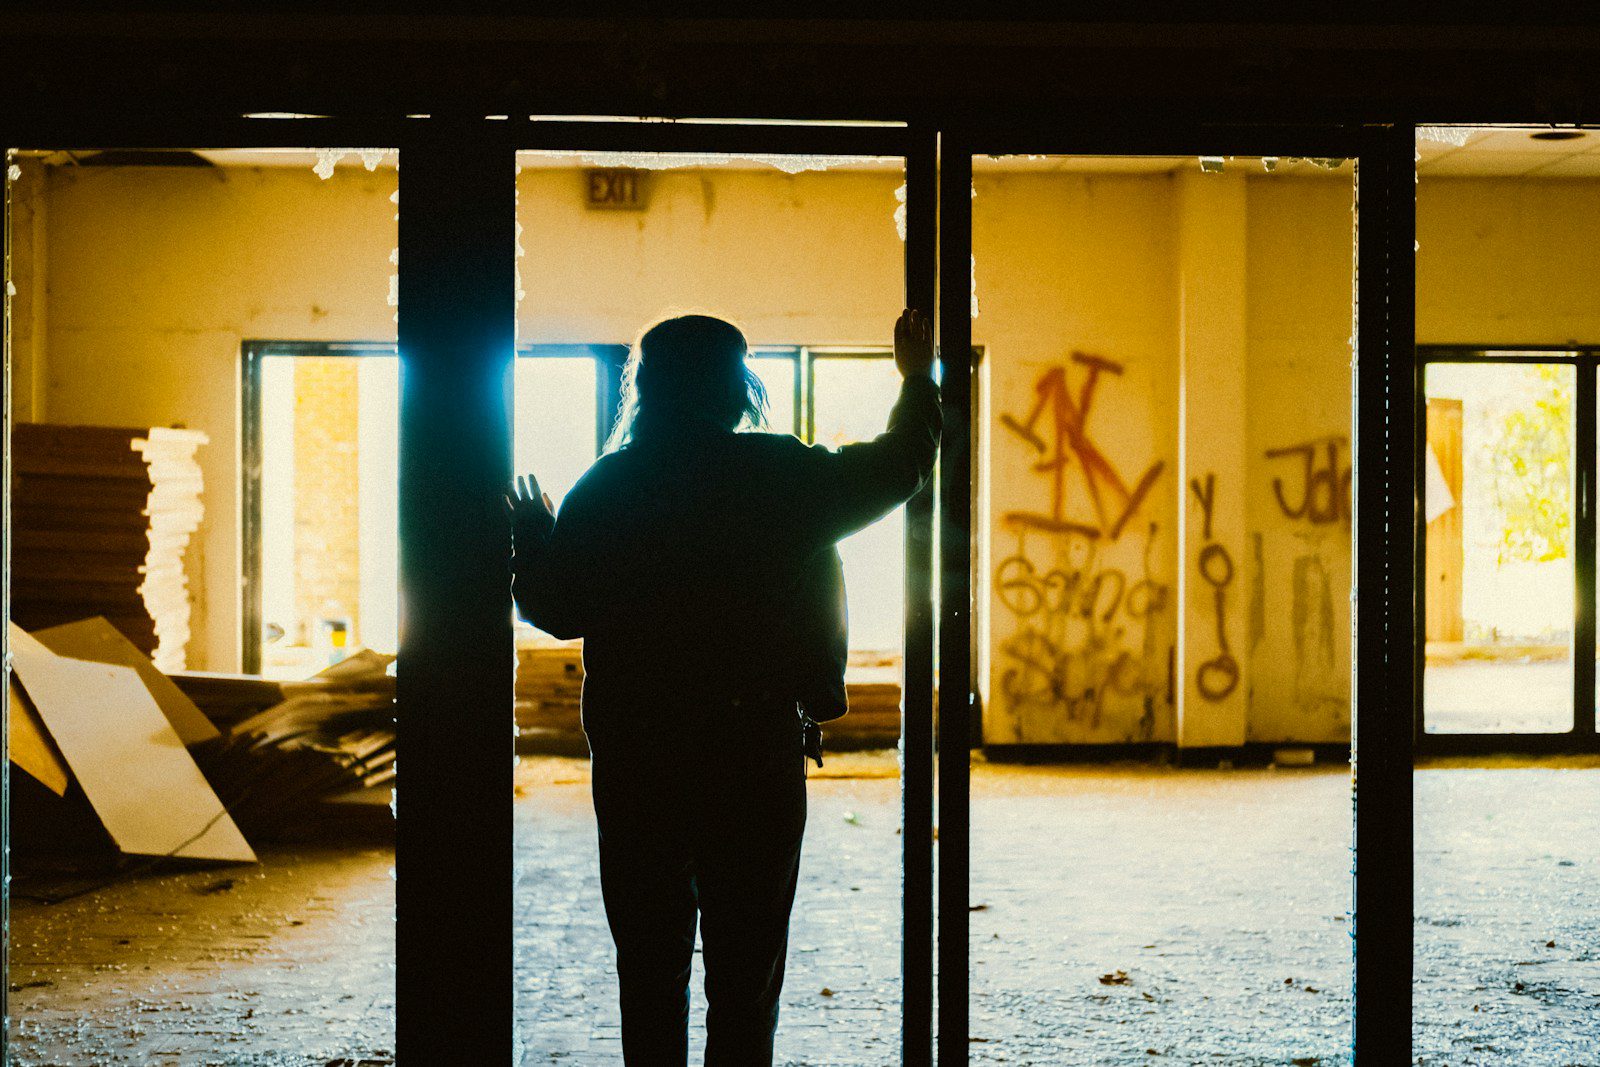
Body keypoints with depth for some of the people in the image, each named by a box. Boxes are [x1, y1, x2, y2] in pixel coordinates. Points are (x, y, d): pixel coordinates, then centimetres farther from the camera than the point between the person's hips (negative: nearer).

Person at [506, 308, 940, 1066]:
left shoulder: (602, 490, -2)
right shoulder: (781, 476, -4)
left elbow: (557, 609, 4)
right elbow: (899, 466, 9)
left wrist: (530, 542, 24)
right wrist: (917, 379, 27)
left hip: (633, 755, 2)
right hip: (755, 751, -1)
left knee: (650, 961, 11)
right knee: (747, 964, 6)